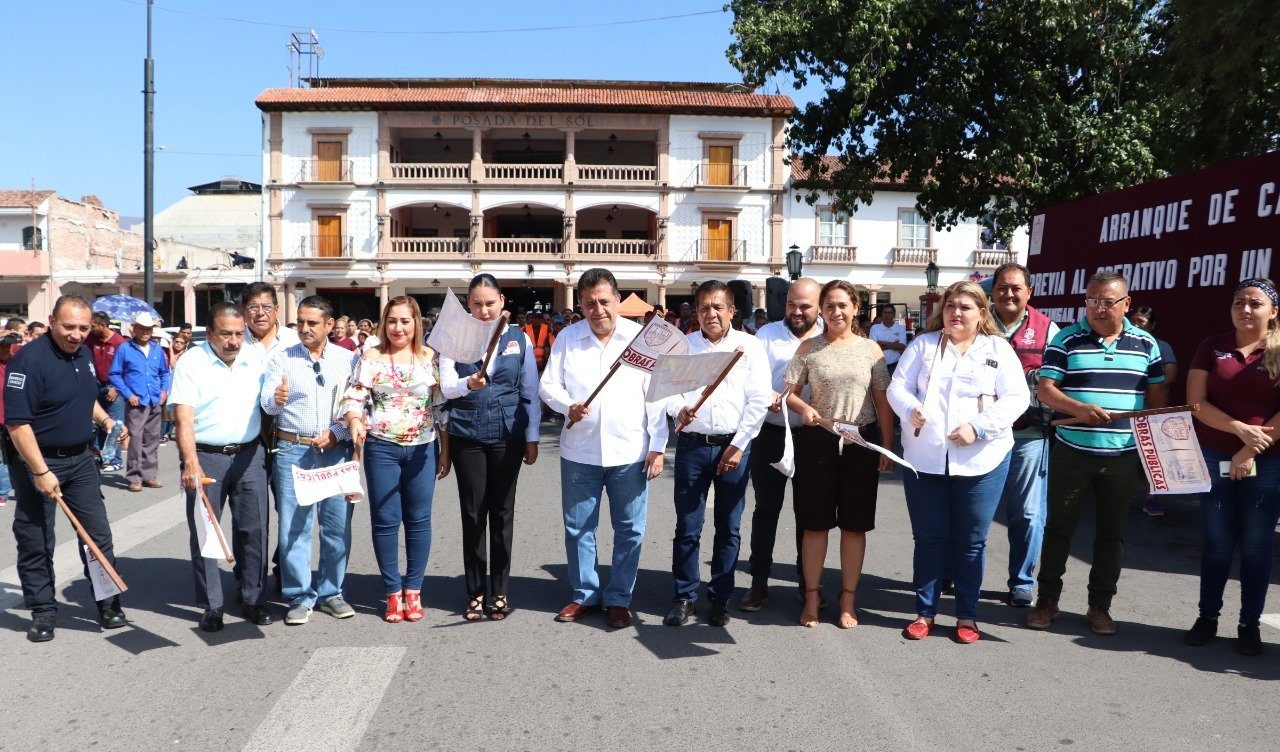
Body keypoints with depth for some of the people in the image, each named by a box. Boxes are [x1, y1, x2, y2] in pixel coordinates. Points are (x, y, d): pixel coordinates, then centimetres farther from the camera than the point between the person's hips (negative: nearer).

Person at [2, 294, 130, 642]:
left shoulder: (84, 354, 6)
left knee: (99, 535, 7)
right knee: (36, 543, 6)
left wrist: (106, 420, 6)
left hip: (80, 459, 7)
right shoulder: (29, 360, -18)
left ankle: (108, 604, 17)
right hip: (37, 460, -6)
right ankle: (43, 612, 20)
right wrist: (41, 472, -24)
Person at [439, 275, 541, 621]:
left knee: (502, 513, 7)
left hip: (508, 436, 0)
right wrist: (468, 384, -29)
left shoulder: (519, 339, 4)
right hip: (467, 436, 0)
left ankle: (500, 592, 18)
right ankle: (475, 592, 16)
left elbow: (530, 392, 6)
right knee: (473, 514, 4)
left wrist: (531, 438, 3)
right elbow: (446, 387, -7)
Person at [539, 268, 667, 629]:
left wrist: (657, 446, -5)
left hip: (630, 452, -1)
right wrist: (567, 406, -15)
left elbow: (655, 396, -1)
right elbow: (548, 385, 6)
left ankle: (619, 599, 20)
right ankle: (585, 595, 26)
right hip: (579, 451, 2)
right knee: (577, 527, 10)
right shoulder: (567, 338, 4)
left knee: (629, 529, 6)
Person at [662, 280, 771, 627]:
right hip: (692, 445, 1)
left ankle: (720, 598, 18)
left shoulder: (750, 346, 4)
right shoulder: (682, 346, 9)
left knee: (728, 528, 6)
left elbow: (759, 400, -1)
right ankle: (685, 597, 15)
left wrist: (738, 446, -7)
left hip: (734, 446, -1)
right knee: (687, 526, 3)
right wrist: (678, 408, -18)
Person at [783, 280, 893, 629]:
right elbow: (788, 391, 2)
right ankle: (811, 597, 19)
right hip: (817, 442, -1)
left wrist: (887, 447, 1)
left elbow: (883, 402, 5)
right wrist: (803, 408, -19)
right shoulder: (809, 348, 3)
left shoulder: (870, 349, 4)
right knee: (816, 523, 7)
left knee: (854, 525, 8)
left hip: (861, 443, 1)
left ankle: (848, 600, 21)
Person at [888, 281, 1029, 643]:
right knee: (929, 538, 10)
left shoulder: (998, 350, 5)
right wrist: (910, 409, -21)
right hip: (925, 460, 1)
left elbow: (1017, 398, -3)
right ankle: (924, 611, 22)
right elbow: (898, 387, 2)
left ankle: (967, 616, 22)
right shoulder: (923, 345, 8)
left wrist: (979, 427, -16)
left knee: (970, 542, 8)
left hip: (981, 461, -1)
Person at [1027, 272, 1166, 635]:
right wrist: (1079, 408, -25)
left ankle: (1100, 606, 23)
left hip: (1124, 456, 2)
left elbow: (1157, 396, 10)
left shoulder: (1146, 343, 6)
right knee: (1058, 527, 7)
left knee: (1111, 534, 10)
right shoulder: (1067, 339, -1)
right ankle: (1047, 599, 19)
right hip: (1071, 453, -2)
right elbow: (1044, 389, -7)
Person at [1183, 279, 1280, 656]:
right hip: (1213, 459, 1)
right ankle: (1207, 616, 18)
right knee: (1216, 543, 8)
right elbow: (1196, 401, -3)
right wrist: (1238, 428, -15)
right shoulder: (1212, 348, 4)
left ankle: (1250, 624, 16)